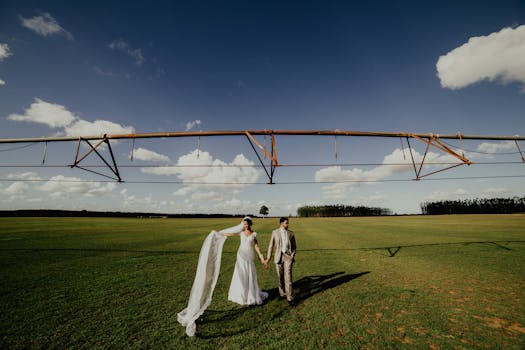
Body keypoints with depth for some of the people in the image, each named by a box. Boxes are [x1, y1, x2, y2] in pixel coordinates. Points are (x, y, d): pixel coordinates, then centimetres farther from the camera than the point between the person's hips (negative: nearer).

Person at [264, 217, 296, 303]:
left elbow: (294, 246, 11)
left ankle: (289, 297, 0)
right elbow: (271, 246, 0)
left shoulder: (291, 233, 3)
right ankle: (282, 293, 33)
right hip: (278, 256, 0)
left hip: (288, 256, 0)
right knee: (280, 277, 12)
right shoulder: (275, 232, -1)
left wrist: (292, 256, -2)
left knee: (288, 276, -8)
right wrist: (267, 259, -3)